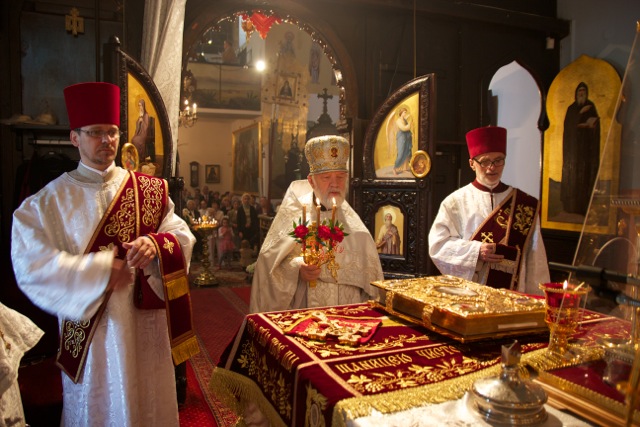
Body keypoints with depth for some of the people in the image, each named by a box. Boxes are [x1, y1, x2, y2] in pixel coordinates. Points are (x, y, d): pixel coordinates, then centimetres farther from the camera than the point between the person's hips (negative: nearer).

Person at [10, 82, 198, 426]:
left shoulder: (151, 190, 4)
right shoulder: (48, 201, -2)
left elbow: (183, 236, -2)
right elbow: (31, 265, -11)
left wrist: (156, 244, -24)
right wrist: (100, 270, -18)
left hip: (146, 324, 2)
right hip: (89, 331, -1)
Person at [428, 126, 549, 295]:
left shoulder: (525, 204, 5)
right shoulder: (456, 202, 1)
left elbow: (536, 260, 6)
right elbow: (437, 243, -3)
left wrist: (536, 298, 3)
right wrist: (476, 251, -14)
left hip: (513, 291, 1)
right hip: (467, 292, -1)